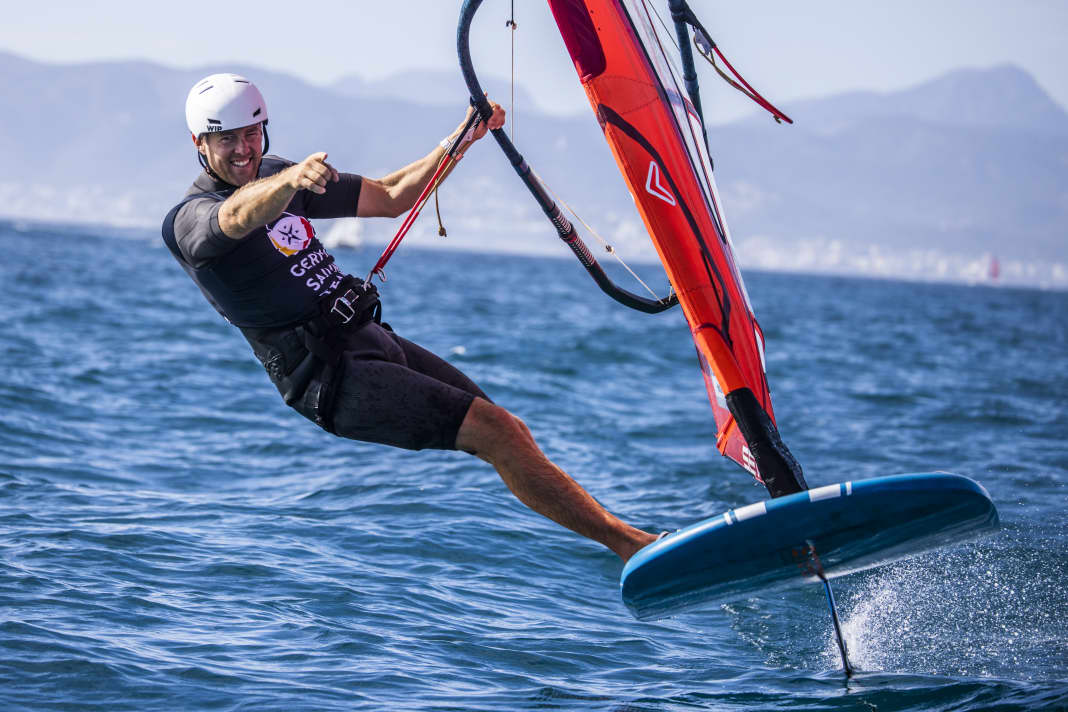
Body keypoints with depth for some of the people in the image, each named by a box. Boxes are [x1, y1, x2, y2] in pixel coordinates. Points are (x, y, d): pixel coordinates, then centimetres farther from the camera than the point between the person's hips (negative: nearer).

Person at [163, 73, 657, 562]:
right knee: (496, 432, -16)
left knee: (511, 434, 3)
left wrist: (462, 139, 6)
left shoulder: (277, 176, 16)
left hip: (375, 340, 8)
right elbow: (238, 218, -35)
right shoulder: (187, 220, -9)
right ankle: (626, 540, -12)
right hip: (332, 377, -8)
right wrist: (291, 179, -56)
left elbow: (390, 198, 19)